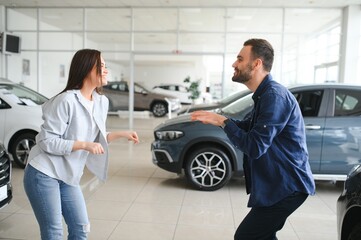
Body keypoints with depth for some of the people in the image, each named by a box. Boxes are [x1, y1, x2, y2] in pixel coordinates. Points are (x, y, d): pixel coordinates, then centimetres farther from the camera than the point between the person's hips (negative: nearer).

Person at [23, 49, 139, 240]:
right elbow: (46, 141, -19)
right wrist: (84, 145, -24)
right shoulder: (66, 100, -20)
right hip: (43, 174, -7)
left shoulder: (102, 102, 3)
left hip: (67, 177, 7)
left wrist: (120, 134, 1)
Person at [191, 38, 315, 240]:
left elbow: (254, 147, -28)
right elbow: (246, 127, 19)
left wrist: (223, 122, -16)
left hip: (287, 187, -10)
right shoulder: (265, 94, 10)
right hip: (279, 183, 10)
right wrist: (218, 119, 2)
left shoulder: (274, 95, -23)